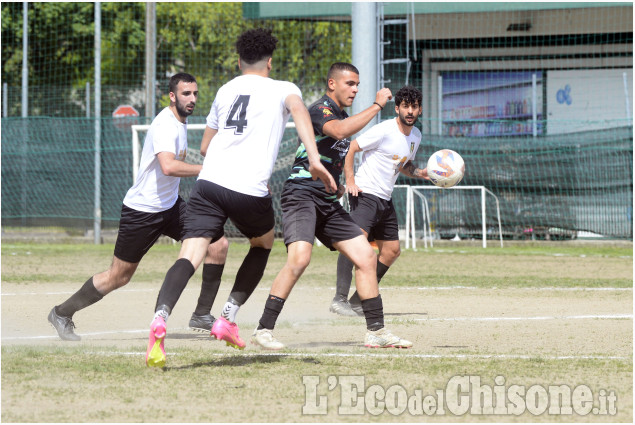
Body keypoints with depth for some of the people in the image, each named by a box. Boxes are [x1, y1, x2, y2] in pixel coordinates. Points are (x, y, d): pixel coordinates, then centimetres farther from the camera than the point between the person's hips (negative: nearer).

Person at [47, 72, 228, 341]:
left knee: (218, 244, -6)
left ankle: (202, 315, 2)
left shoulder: (181, 122, 8)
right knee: (118, 277, -1)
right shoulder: (166, 125, -23)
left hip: (170, 206, 9)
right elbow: (168, 167, -40)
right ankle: (63, 313, 17)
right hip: (142, 210, -9)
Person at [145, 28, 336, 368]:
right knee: (263, 243, 27)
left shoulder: (225, 91, 24)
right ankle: (227, 319, 20)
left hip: (208, 183, 3)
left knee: (191, 255, -10)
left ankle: (160, 318, -37)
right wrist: (314, 160, -24)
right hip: (250, 189, -3)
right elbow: (297, 109, -14)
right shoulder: (282, 90, 11)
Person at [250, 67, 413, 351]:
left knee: (366, 256, 3)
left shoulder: (342, 115, 20)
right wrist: (376, 106, -26)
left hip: (328, 201, 9)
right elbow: (338, 131, -30)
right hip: (301, 194, -9)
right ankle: (263, 330, -21)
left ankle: (376, 331, 10)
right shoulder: (319, 110, -8)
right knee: (299, 258, -26)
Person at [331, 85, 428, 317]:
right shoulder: (384, 131, -14)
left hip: (385, 199, 9)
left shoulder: (416, 135, 11)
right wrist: (350, 181, -20)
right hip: (365, 194, -9)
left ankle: (358, 301, 18)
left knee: (392, 251, 11)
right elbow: (350, 148, -12)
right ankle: (340, 299, -31)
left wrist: (421, 173, 6)